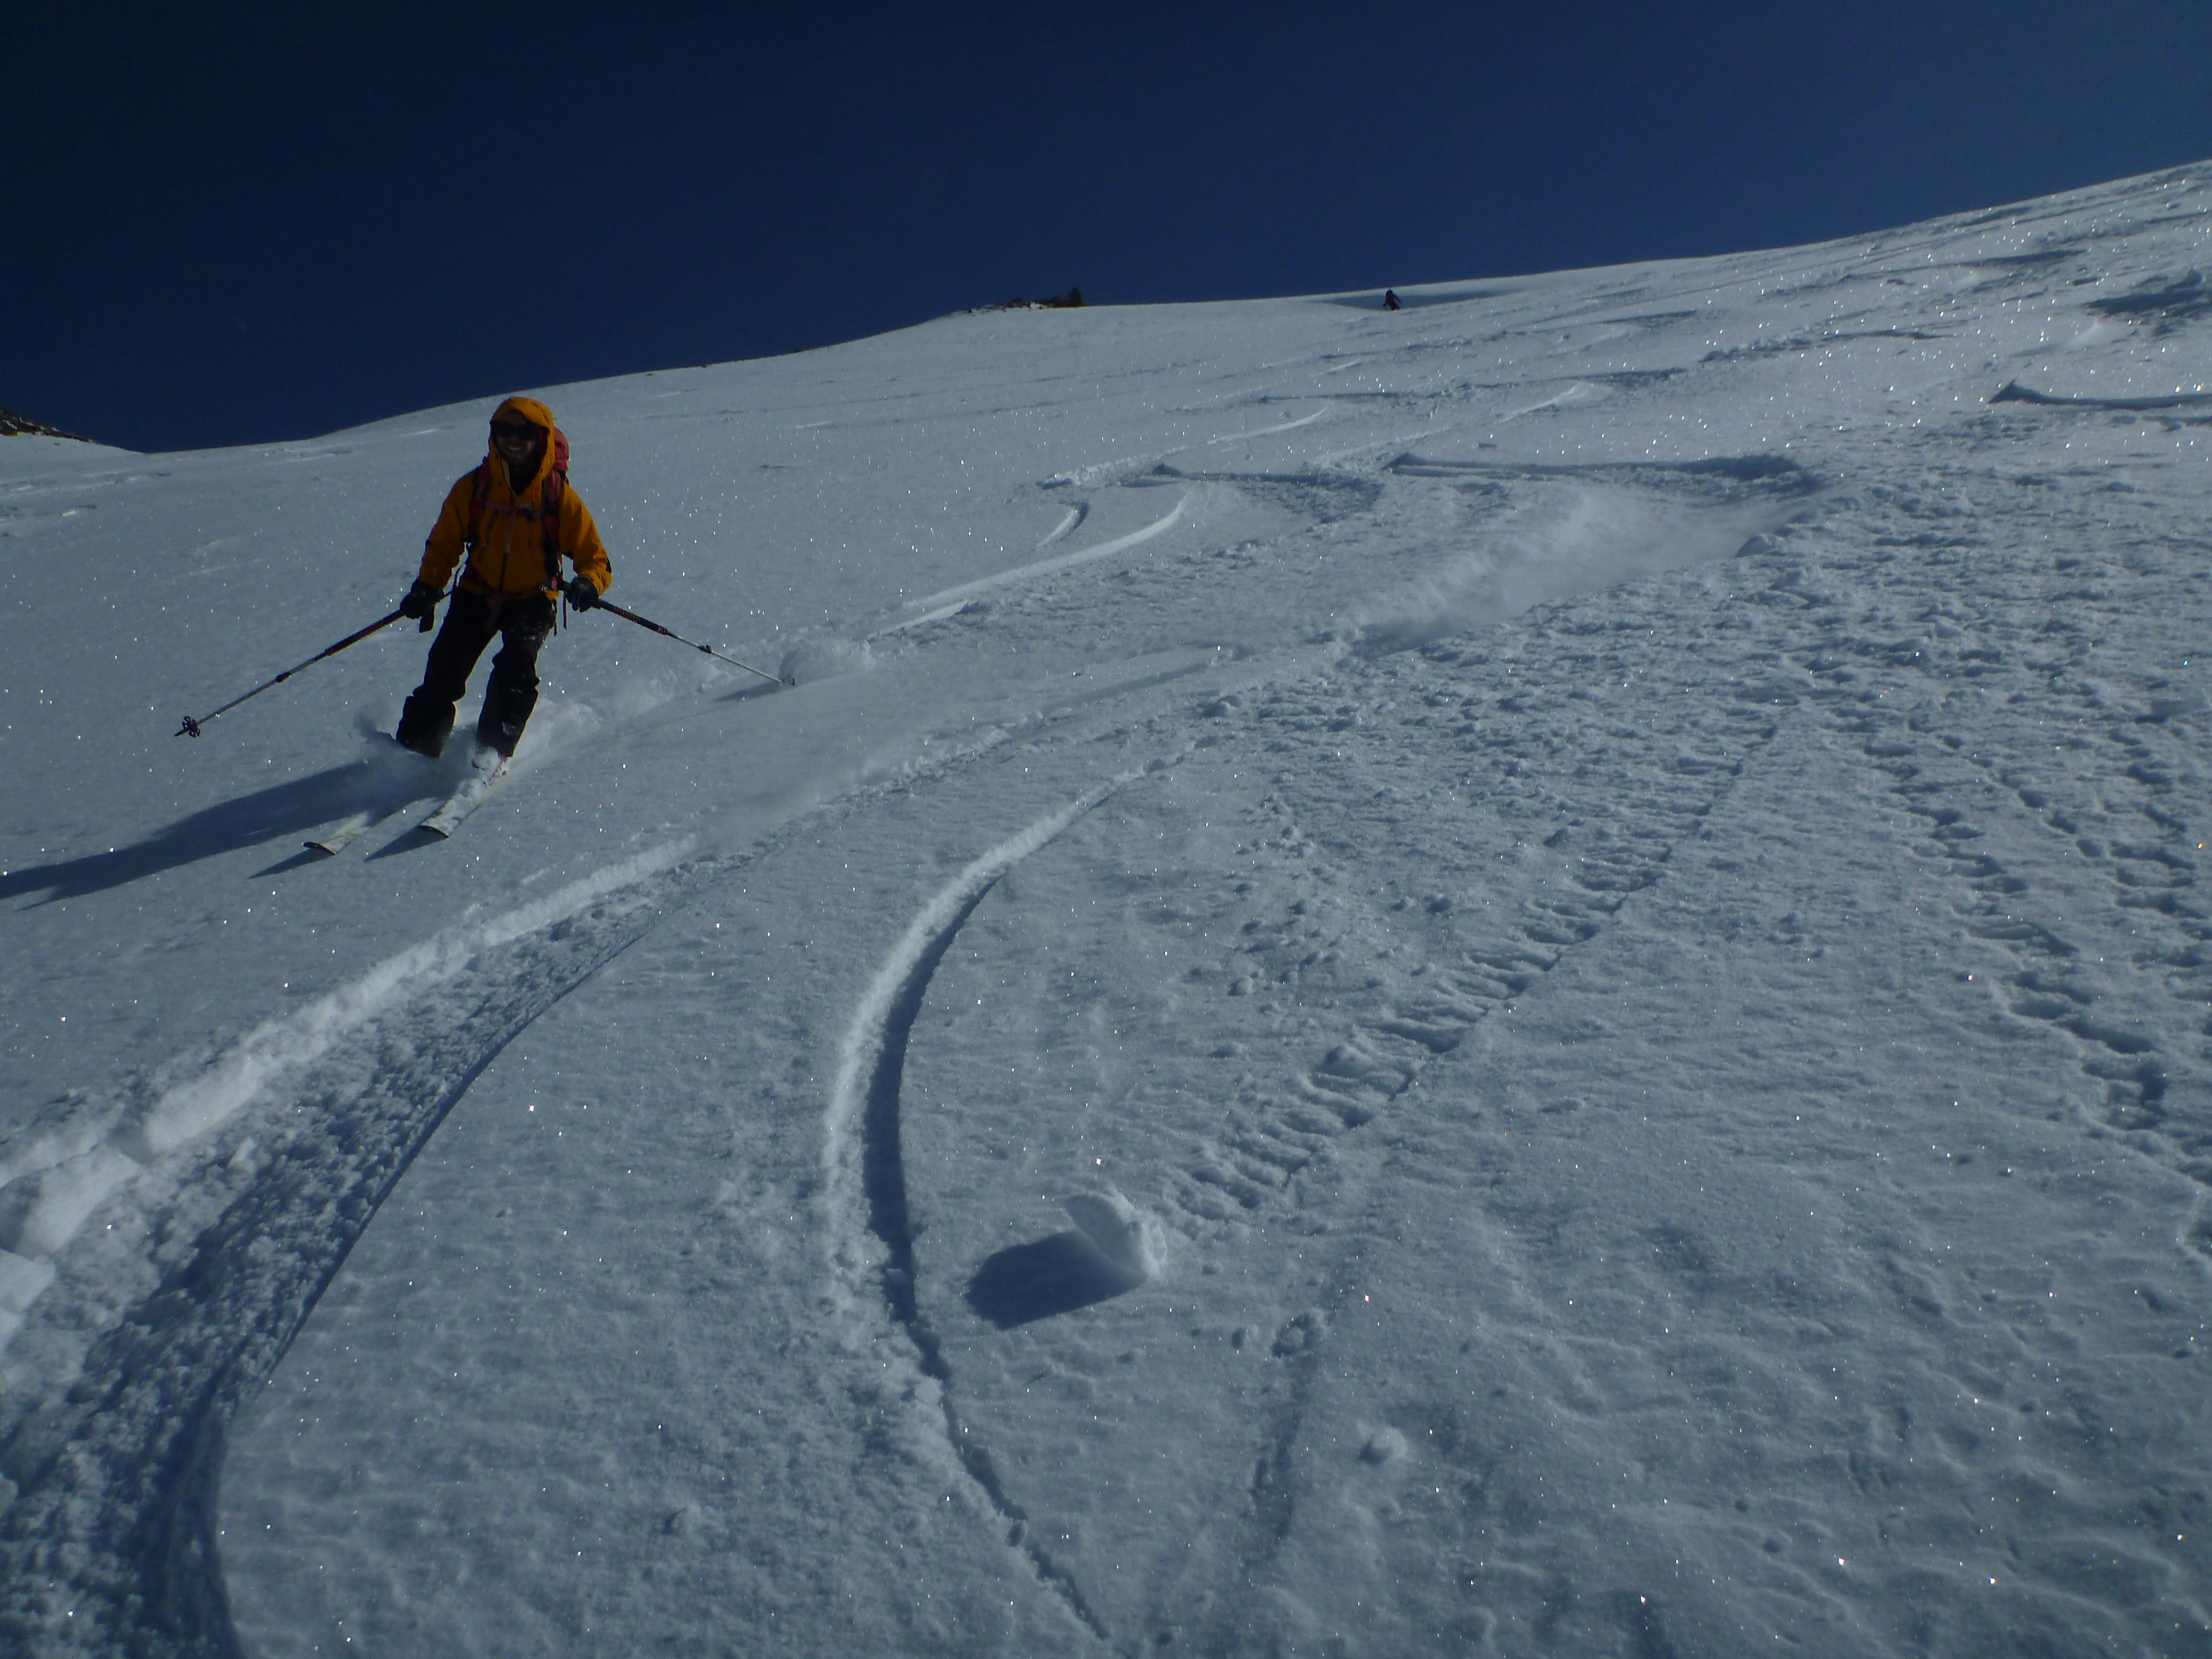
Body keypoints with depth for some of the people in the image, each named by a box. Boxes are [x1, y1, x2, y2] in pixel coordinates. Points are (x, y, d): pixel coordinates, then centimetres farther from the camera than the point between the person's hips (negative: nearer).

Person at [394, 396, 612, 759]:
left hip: (532, 599, -2)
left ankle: (494, 749, -17)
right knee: (445, 670, -9)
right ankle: (417, 744, 6)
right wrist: (426, 587, -9)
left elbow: (596, 559, -7)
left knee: (516, 666, -26)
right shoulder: (473, 487, -5)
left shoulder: (560, 498, -10)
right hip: (478, 592, 2)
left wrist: (588, 584, -30)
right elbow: (444, 544, 7)